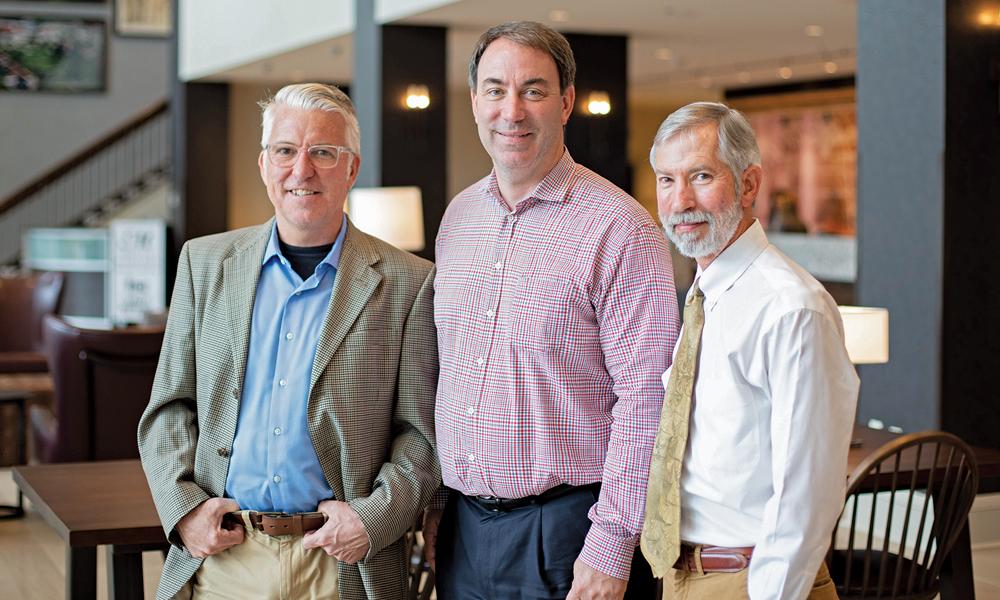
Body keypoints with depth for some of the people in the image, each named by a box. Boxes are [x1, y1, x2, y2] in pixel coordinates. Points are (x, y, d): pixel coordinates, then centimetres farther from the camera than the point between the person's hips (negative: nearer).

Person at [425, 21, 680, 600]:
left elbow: (644, 399, -15)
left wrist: (611, 547, -16)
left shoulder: (619, 226, -12)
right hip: (462, 524, 6)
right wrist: (436, 498, 13)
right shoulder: (459, 216, 8)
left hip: (561, 530, -5)